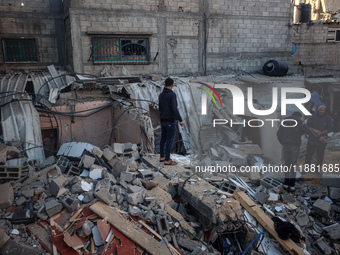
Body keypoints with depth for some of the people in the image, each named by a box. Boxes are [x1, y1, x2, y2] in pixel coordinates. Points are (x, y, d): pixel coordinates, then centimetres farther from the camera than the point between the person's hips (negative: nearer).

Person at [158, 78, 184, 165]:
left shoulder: (161, 95, 7)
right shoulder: (172, 94, -15)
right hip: (170, 121, -8)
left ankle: (162, 157, 24)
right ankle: (167, 160, 1)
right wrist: (180, 120, -18)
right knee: (169, 140, -2)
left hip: (162, 120, 8)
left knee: (163, 138, 15)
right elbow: (174, 109, -22)